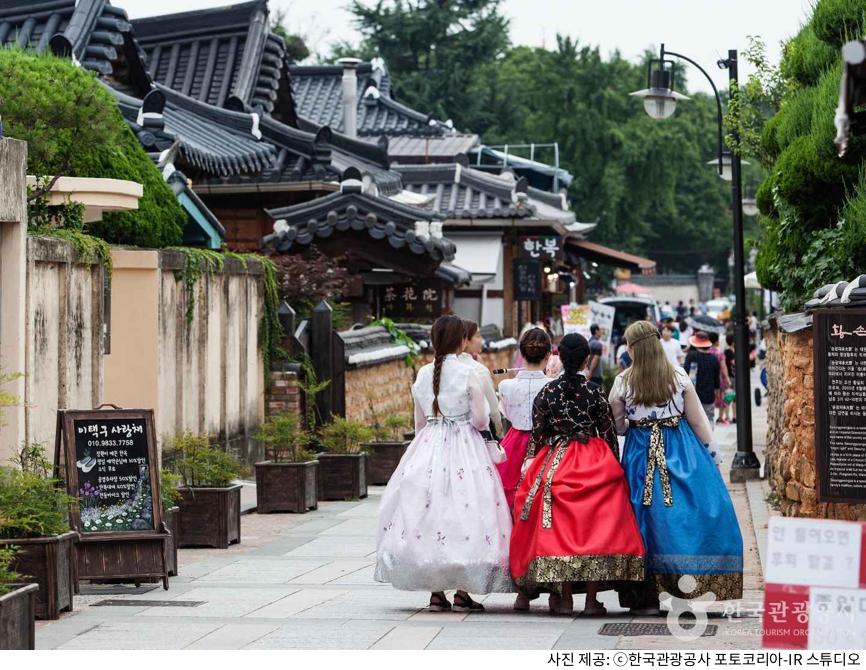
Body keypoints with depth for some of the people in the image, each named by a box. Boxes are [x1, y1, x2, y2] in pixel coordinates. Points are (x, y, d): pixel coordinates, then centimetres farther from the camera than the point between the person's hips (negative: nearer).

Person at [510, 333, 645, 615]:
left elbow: (536, 435, 1)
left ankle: (564, 598, 4)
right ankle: (591, 599, 0)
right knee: (596, 527, 2)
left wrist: (531, 467, 11)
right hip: (595, 465, -1)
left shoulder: (547, 393, -2)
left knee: (560, 529, 5)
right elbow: (609, 434, 1)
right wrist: (614, 467, 12)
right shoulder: (595, 392, -4)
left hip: (555, 463, 1)